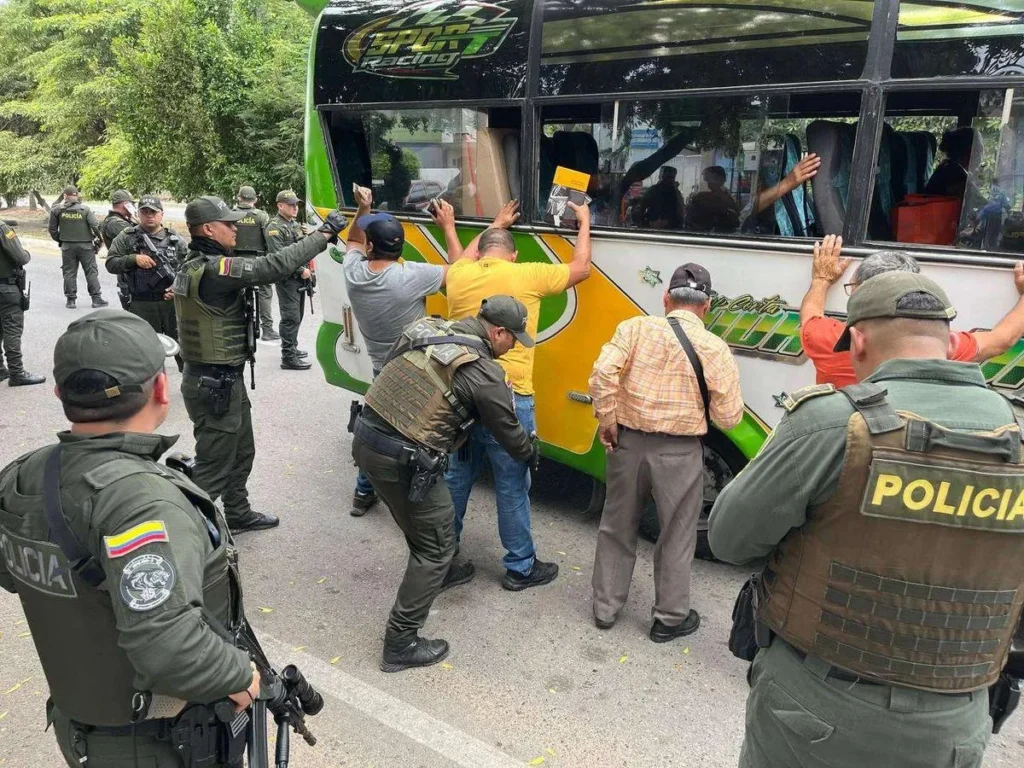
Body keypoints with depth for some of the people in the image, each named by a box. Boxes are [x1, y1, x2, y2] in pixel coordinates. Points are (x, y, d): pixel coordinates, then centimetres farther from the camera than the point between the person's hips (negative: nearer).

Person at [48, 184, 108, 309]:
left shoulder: (57, 210, -1)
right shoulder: (85, 209, -6)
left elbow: (52, 229, 3)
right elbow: (95, 226, -12)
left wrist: (60, 240, 18)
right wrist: (99, 239, 3)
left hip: (67, 246, 1)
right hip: (85, 245, -1)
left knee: (69, 273, 8)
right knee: (91, 272, 5)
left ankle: (70, 300, 9)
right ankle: (96, 298, 4)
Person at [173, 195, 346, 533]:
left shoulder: (195, 264, 8)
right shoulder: (213, 269, -24)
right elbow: (274, 266, -28)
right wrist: (324, 233, -21)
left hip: (223, 378, 10)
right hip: (215, 384, -10)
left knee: (241, 453, 24)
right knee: (214, 464, 1)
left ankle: (238, 513, 41)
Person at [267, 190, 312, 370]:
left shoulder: (296, 225, 16)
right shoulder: (274, 227, -11)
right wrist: (301, 270, -17)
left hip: (300, 278, 9)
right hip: (287, 279, -9)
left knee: (297, 316, 16)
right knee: (291, 318, -10)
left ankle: (292, 348, 28)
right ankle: (288, 357, -8)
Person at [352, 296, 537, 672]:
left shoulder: (427, 328, 6)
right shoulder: (485, 374, -11)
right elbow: (509, 431, 2)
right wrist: (531, 454, 23)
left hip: (365, 436, 8)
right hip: (403, 459, -8)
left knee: (420, 516, 31)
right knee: (436, 543, 8)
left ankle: (438, 572, 55)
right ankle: (401, 644, 14)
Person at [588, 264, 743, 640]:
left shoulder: (635, 328, -4)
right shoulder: (715, 348, -7)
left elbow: (603, 373, -15)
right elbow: (728, 417, -7)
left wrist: (607, 420, -4)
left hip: (628, 441, 2)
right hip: (678, 452, -2)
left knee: (617, 528, 19)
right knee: (676, 538, 16)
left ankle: (605, 608, 32)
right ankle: (670, 618, 30)